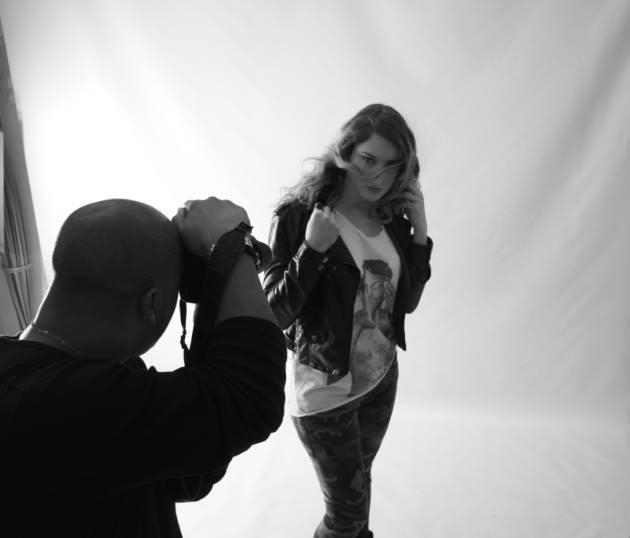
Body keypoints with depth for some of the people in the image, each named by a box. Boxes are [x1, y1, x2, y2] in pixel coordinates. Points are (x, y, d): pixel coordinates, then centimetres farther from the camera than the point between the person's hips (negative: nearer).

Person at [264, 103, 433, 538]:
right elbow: (275, 313, -17)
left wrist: (420, 233, -10)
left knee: (358, 483, 24)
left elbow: (407, 301, 3)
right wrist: (312, 249, -31)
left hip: (381, 377, 5)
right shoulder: (300, 215, -18)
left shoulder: (392, 217, -3)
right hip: (325, 389, -5)